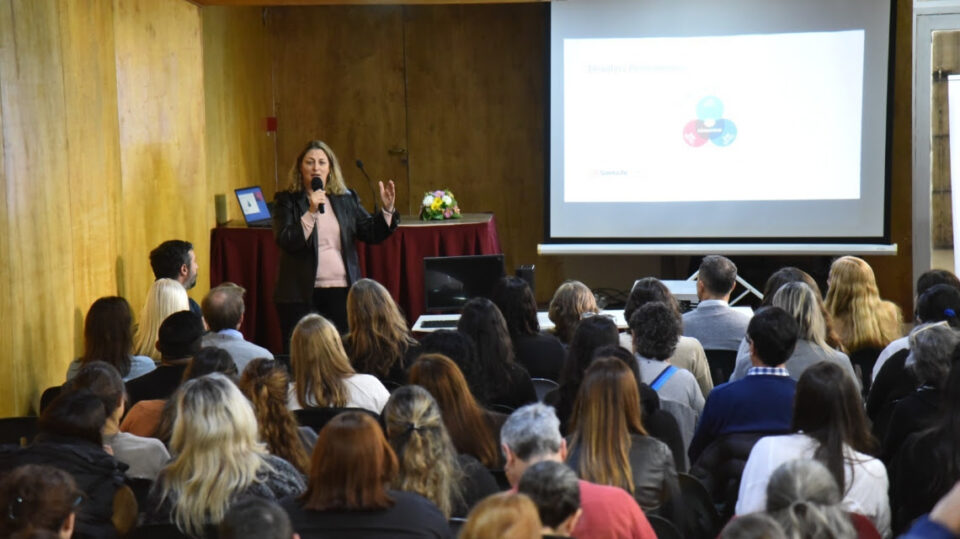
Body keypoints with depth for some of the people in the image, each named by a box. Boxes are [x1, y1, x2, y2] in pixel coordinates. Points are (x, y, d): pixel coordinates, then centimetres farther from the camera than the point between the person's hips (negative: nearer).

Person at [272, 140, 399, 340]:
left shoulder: (347, 199, 12)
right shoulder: (287, 201, 1)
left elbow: (371, 233, 9)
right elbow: (285, 242, -11)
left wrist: (387, 210, -7)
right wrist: (311, 212, -19)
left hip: (341, 291, 3)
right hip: (301, 294, -3)